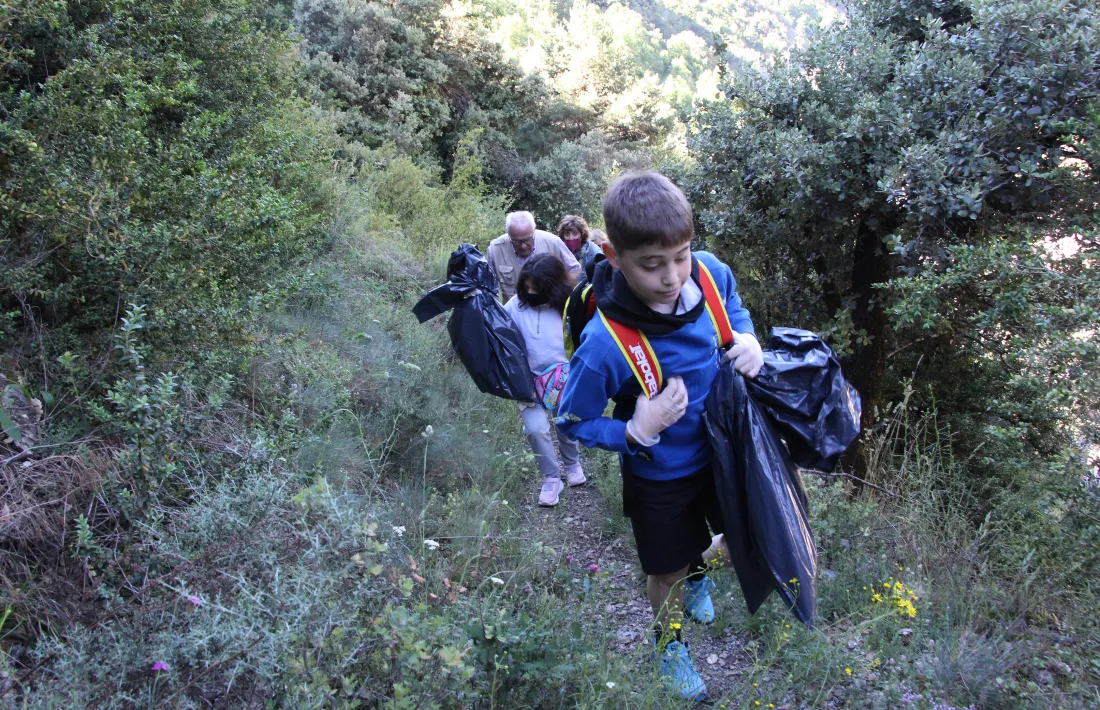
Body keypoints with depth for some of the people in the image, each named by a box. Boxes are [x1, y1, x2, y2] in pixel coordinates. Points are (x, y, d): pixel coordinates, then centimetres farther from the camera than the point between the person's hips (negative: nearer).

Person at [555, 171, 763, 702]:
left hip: (722, 450, 5)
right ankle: (668, 644, 53)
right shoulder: (605, 344, -36)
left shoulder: (711, 274, -21)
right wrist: (637, 433, -33)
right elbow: (574, 423, -19)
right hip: (661, 479, -4)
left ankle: (698, 574, 61)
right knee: (669, 573, 19)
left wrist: (748, 340, -16)